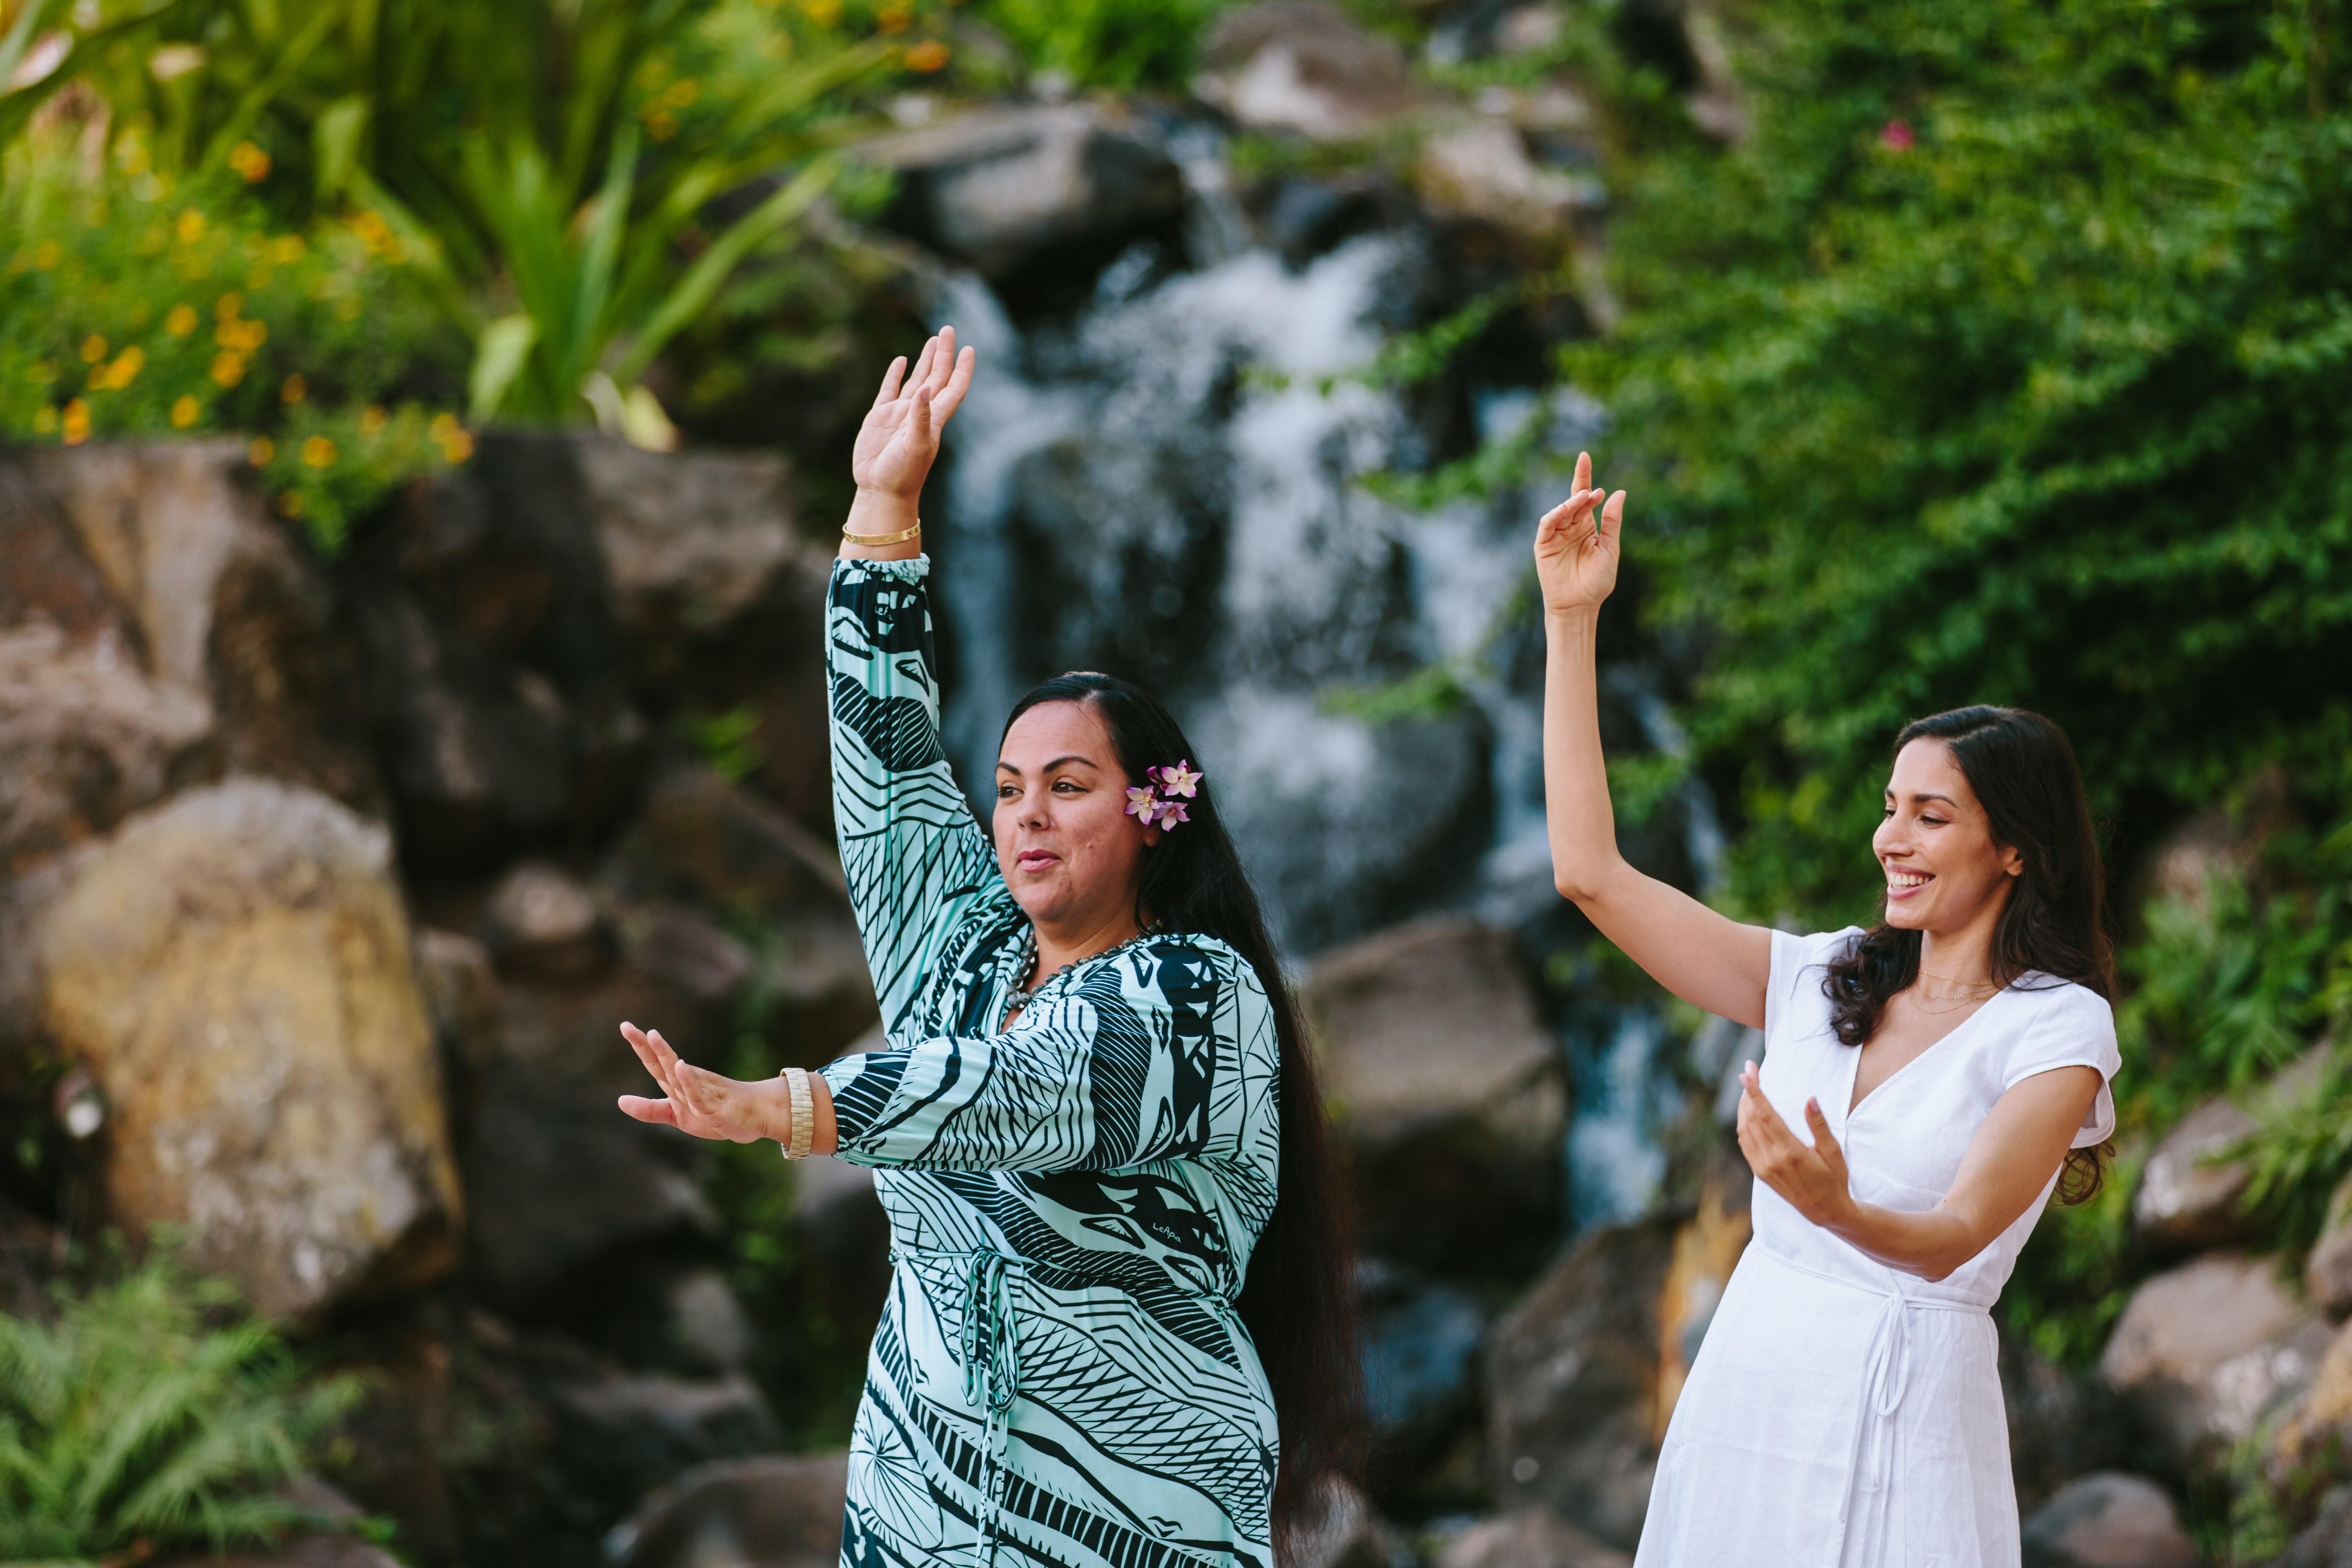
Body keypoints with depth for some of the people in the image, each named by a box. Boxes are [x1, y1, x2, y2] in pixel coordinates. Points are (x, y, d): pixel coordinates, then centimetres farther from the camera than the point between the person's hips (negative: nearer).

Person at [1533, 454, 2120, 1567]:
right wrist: (1571, 620, 4)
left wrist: (1839, 1212, -39)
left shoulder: (2061, 1028, -4)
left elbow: (1955, 1239, -16)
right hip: (1746, 1383, 5)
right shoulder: (1820, 981, 10)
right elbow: (1591, 876, 5)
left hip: (1903, 1420, -4)